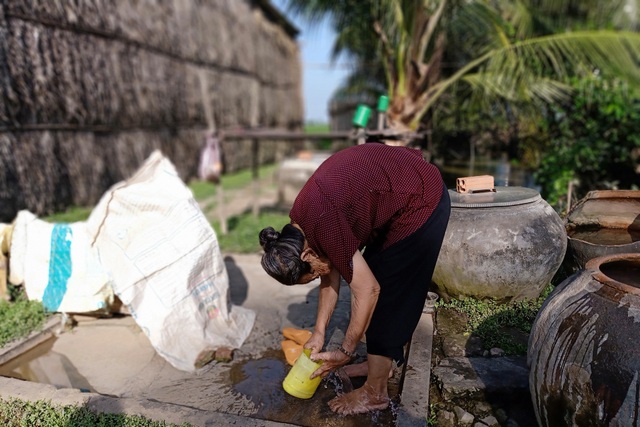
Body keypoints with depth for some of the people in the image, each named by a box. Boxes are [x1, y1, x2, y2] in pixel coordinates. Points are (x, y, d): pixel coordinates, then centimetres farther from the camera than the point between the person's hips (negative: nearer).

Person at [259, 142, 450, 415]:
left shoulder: (320, 222, -28)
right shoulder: (302, 222, 0)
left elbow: (368, 291, -21)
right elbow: (331, 273, 10)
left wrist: (345, 352, -9)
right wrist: (319, 332, 12)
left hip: (420, 203, -9)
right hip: (403, 192, 9)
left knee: (387, 294, -1)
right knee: (385, 286, 16)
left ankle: (375, 393, 15)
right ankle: (380, 363, 34)